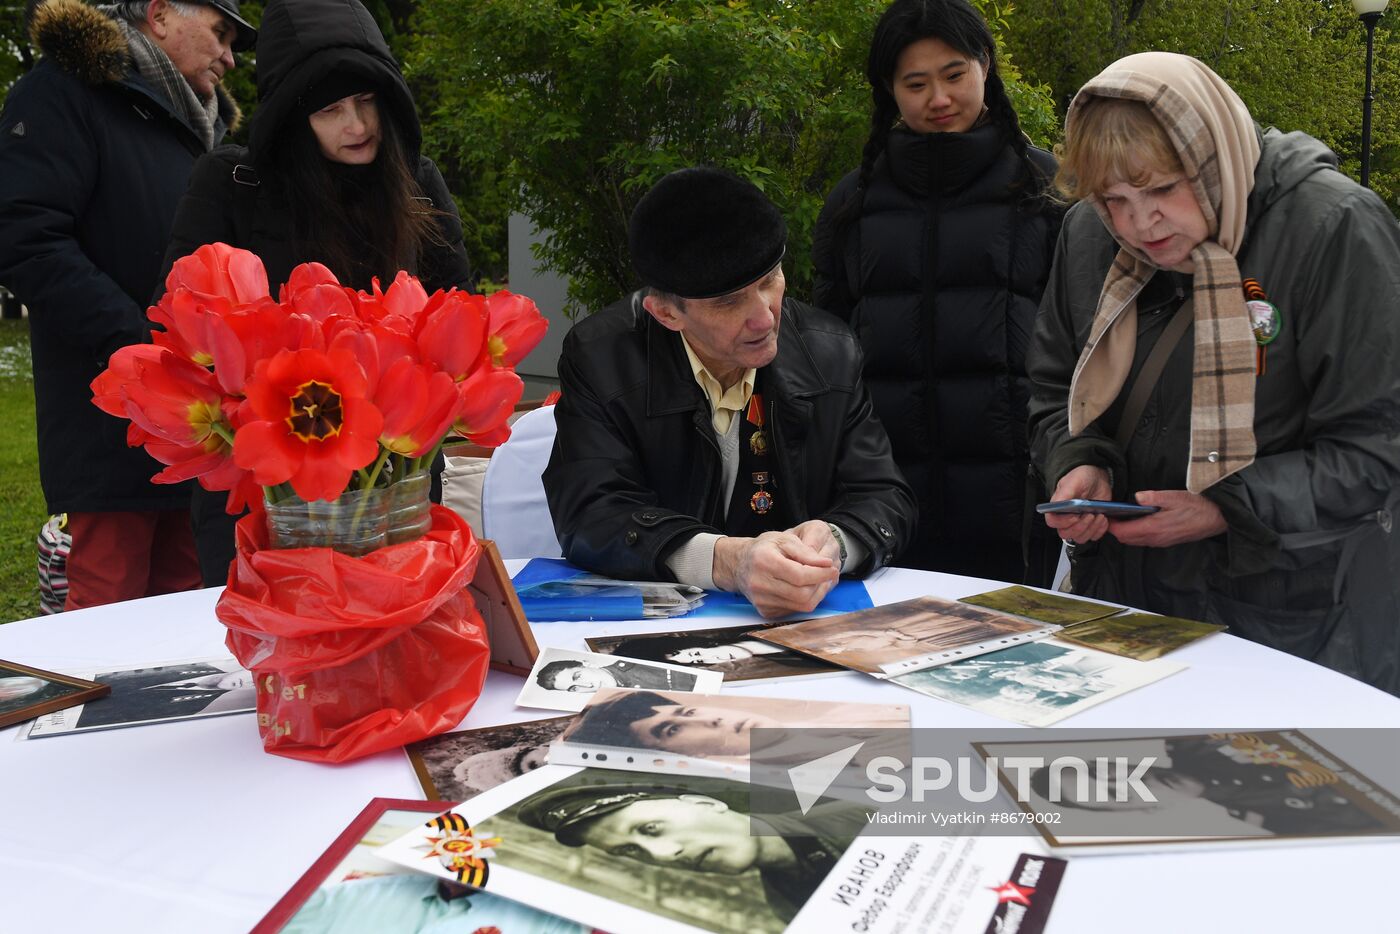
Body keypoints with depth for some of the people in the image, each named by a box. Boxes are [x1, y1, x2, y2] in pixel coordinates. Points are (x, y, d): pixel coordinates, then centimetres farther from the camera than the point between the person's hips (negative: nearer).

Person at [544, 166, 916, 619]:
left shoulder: (830, 353, 0)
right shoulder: (599, 359, -8)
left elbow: (884, 499, 0)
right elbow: (589, 516, -17)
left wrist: (833, 544, -25)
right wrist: (727, 560, -35)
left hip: (805, 624, 3)